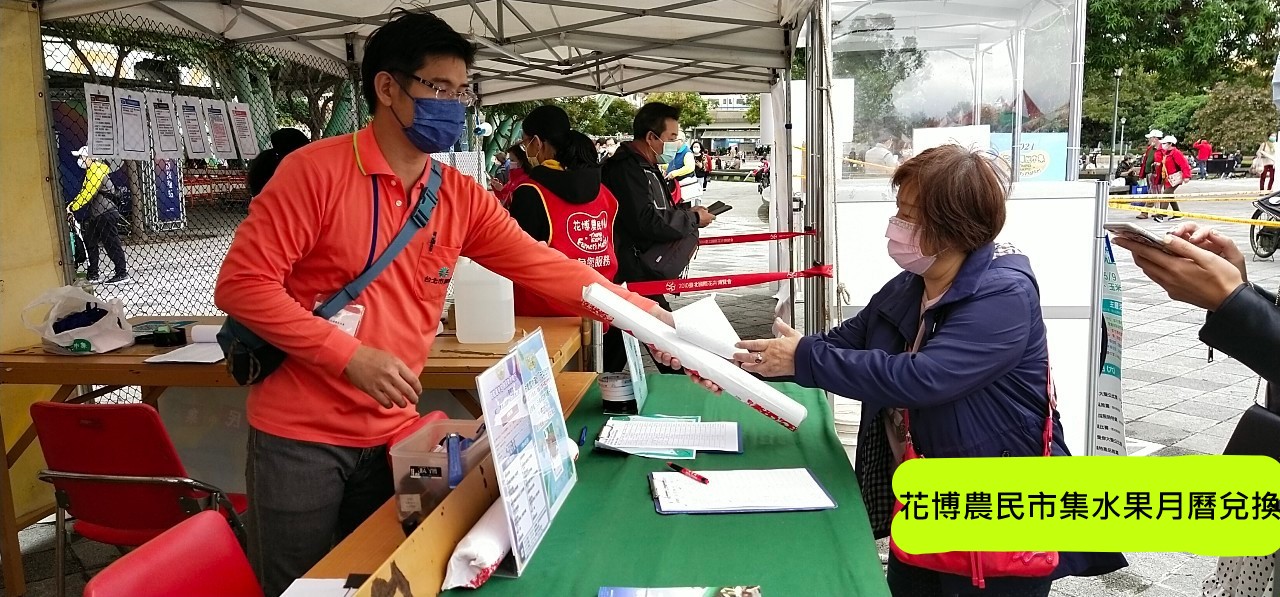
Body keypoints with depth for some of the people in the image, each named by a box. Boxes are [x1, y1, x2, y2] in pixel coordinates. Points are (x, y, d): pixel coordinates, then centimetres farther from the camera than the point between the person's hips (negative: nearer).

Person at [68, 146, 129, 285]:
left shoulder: (96, 171, -15)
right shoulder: (90, 171, 17)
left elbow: (87, 194, -19)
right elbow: (83, 192, 21)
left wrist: (72, 208, -13)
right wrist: (70, 205, 10)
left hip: (107, 215, -11)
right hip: (96, 215, 11)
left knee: (112, 244, -8)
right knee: (90, 242, 14)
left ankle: (122, 273, -5)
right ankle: (93, 273, 21)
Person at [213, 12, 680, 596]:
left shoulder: (461, 197, 1)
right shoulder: (317, 170, -14)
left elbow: (544, 266, -1)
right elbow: (242, 282, -16)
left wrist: (651, 317, -7)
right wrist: (350, 356, -22)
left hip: (393, 435, 5)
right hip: (301, 437, -4)